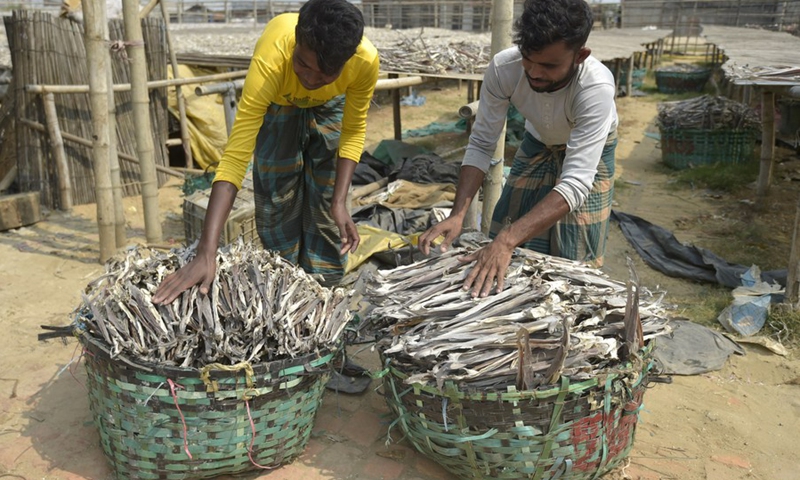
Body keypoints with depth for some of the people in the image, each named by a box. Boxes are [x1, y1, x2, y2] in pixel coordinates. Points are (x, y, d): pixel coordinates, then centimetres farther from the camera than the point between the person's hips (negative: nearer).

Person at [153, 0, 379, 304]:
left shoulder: (366, 60, -37)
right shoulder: (270, 60, -44)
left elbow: (354, 131, -19)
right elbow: (235, 157, -48)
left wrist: (340, 202, -30)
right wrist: (206, 254, -54)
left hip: (328, 107, 2)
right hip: (277, 104, -1)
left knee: (326, 205, 0)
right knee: (277, 203, -3)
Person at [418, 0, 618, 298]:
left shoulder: (596, 88, -40)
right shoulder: (503, 68, -31)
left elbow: (576, 183, -44)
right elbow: (481, 145, -21)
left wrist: (506, 241, -54)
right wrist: (457, 215, -35)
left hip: (590, 153, -3)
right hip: (537, 145, 3)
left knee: (572, 262, -3)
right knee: (503, 256, 4)